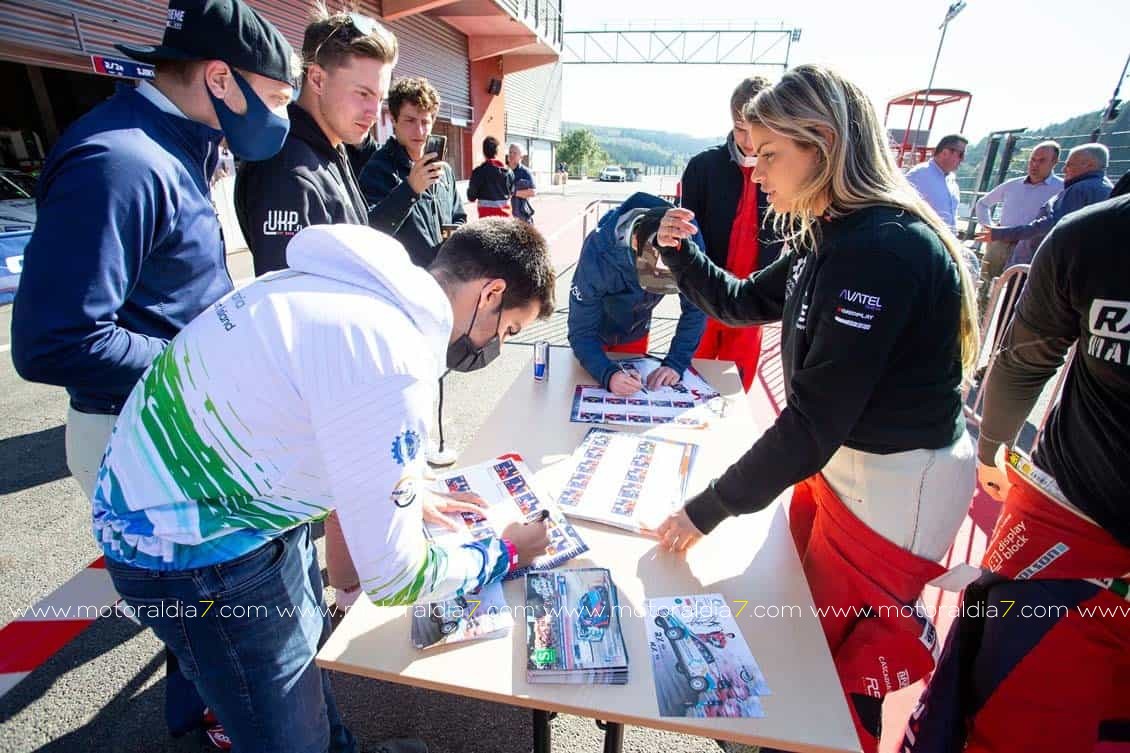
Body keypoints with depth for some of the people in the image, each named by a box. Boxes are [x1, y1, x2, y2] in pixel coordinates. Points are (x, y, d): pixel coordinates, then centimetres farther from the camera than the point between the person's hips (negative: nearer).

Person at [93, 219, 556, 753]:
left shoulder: (365, 283, -4)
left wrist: (411, 496, 13)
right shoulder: (389, 362, -33)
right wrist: (505, 552, -8)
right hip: (185, 546, -8)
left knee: (308, 645, 26)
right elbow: (392, 577, -25)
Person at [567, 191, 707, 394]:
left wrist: (675, 363, -32)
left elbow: (695, 308, -21)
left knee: (633, 401, 20)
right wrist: (608, 374, -52)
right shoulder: (597, 256, -40)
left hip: (636, 332, 3)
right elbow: (581, 333, -35)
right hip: (594, 333, -2)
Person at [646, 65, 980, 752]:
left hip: (900, 484, -9)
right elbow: (744, 302, 13)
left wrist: (711, 508, -22)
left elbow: (812, 417, -29)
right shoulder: (833, 236, 2)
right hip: (842, 458, 9)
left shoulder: (882, 250, -27)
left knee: (830, 652, 11)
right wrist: (682, 251, -3)